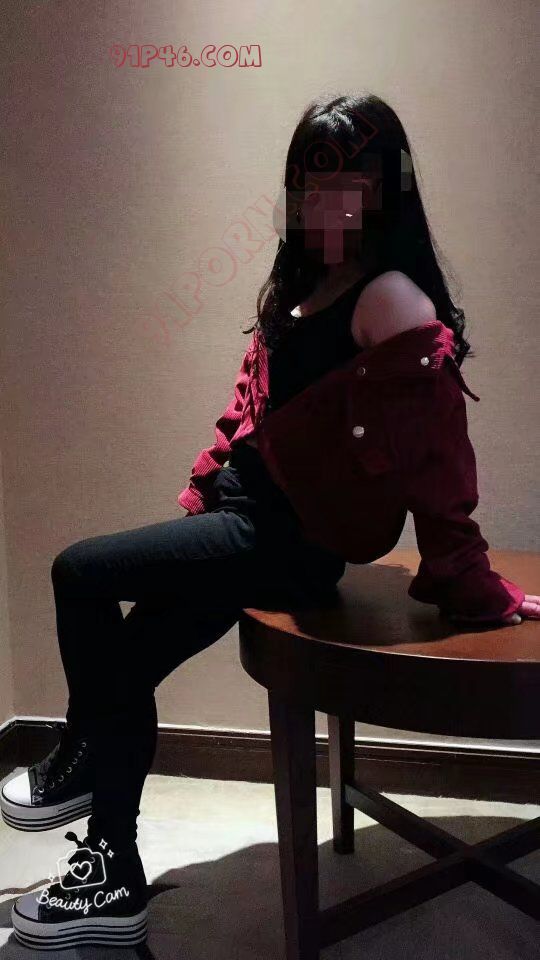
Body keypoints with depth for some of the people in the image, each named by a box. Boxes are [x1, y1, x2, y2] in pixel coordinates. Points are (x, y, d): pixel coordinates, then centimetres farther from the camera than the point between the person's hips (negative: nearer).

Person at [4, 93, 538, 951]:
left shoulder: (392, 299, -17)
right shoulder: (302, 284, 11)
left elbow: (432, 454, -18)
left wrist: (471, 586, -15)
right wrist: (207, 485, 10)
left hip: (293, 540, -9)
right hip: (250, 514, 9)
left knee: (80, 574, -11)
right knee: (126, 661, 11)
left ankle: (81, 759, 16)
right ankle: (113, 879, 25)